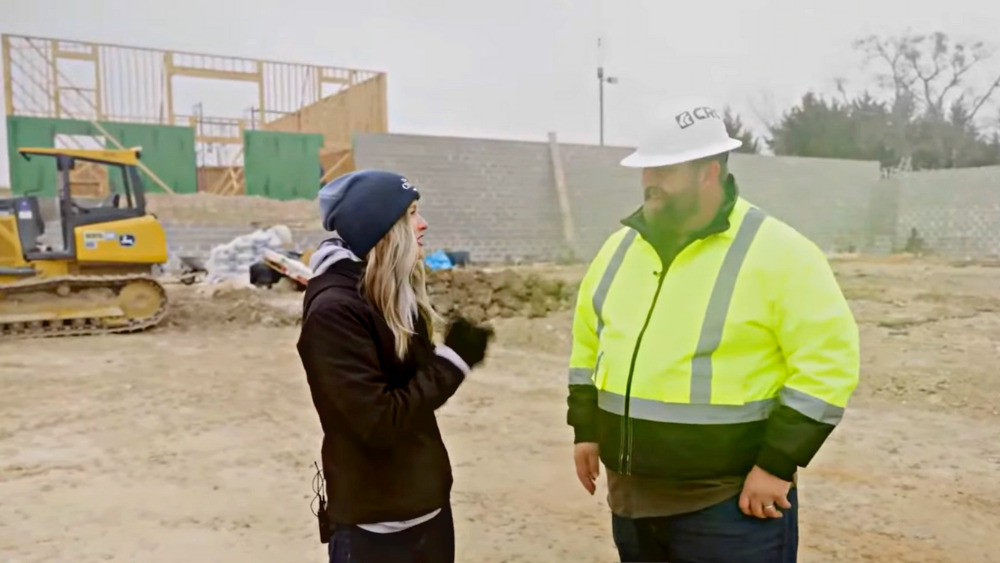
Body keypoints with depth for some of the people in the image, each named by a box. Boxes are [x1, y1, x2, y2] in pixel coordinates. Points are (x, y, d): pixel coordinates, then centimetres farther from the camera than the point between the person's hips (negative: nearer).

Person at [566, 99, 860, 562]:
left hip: (729, 503, -6)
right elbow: (589, 342, 15)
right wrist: (586, 430, 12)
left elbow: (828, 361, -14)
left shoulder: (776, 253, -12)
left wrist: (777, 463, -15)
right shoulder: (621, 247, 6)